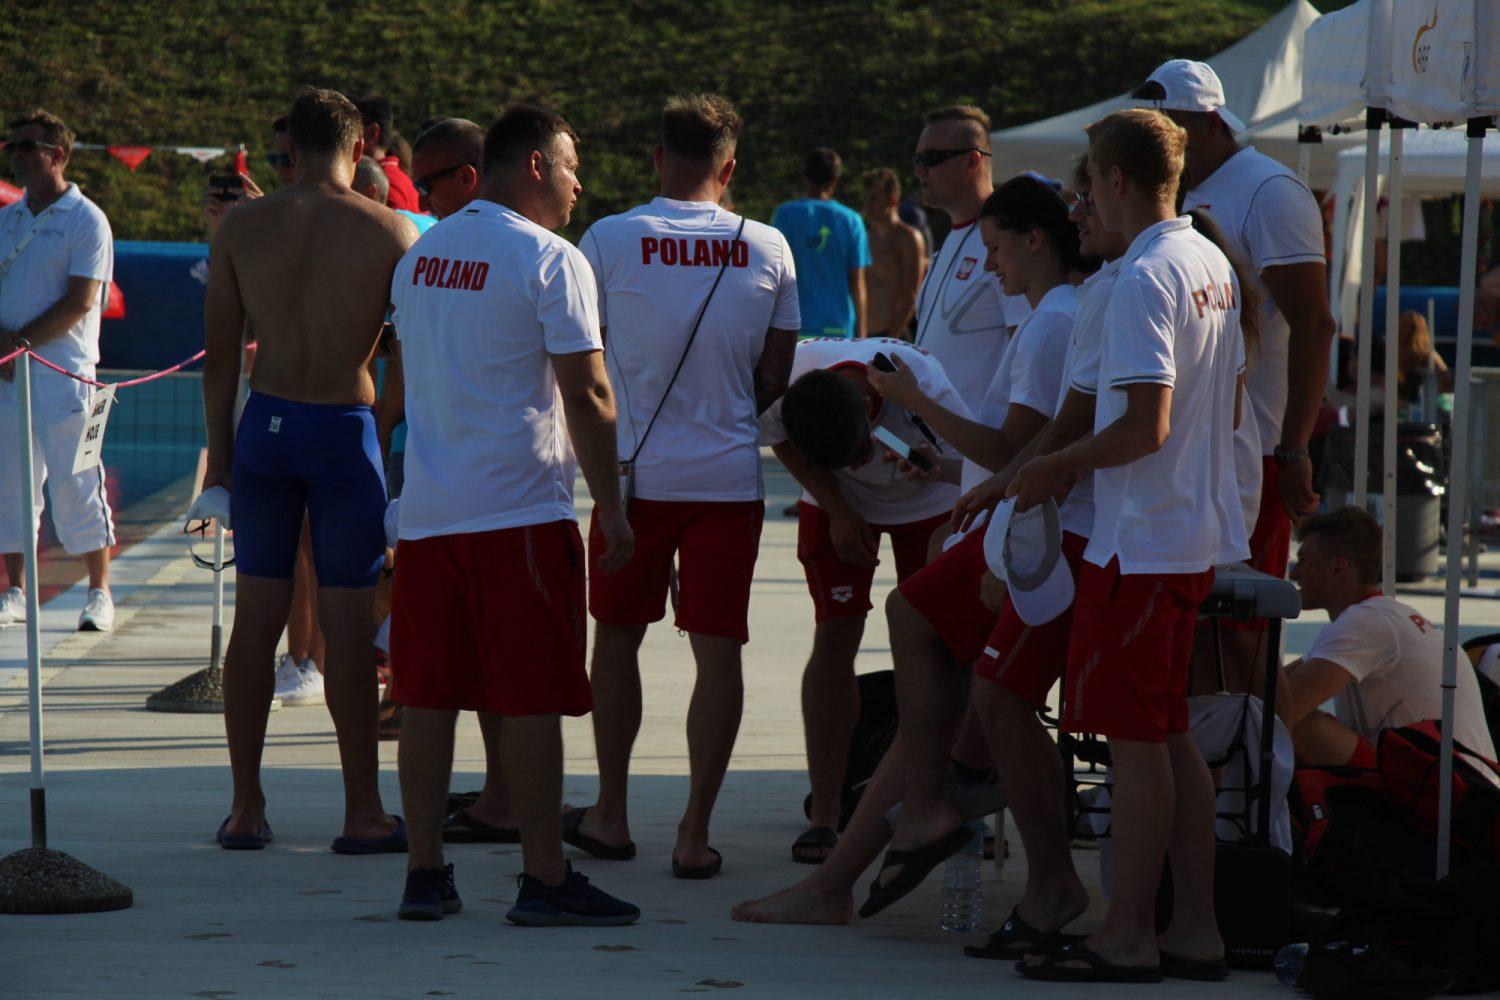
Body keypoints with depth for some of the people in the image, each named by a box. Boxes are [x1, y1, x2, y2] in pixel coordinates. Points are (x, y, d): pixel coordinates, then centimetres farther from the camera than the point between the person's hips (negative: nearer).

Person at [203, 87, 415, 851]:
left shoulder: (241, 227, 0)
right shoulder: (392, 233, -6)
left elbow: (220, 353, 3)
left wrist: (219, 450, 12)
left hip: (264, 424, 3)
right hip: (347, 429, -3)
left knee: (256, 618, 9)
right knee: (348, 625, 3)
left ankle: (246, 808, 14)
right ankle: (363, 812, 9)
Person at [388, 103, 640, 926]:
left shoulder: (420, 255, 14)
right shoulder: (549, 259, -8)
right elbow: (587, 395, -12)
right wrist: (611, 507, -7)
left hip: (428, 509, 7)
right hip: (522, 509, -7)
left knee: (426, 694, 7)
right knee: (531, 698, -3)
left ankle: (425, 873, 10)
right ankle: (544, 879, 0)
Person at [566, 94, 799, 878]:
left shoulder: (607, 242, -6)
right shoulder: (768, 249, -1)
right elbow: (775, 377, 6)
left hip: (636, 470, 0)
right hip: (730, 476, 1)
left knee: (617, 636, 15)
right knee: (718, 650, 3)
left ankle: (611, 815, 21)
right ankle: (695, 833, 3)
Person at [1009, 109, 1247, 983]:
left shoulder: (1146, 278, -17)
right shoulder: (1214, 266, 11)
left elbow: (1147, 426, -23)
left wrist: (1060, 468, -7)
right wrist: (1084, 463, 19)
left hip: (1140, 541, -9)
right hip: (1198, 533, 9)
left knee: (1135, 739, -3)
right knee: (1170, 734, 13)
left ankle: (1129, 937, 2)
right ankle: (1196, 928, 15)